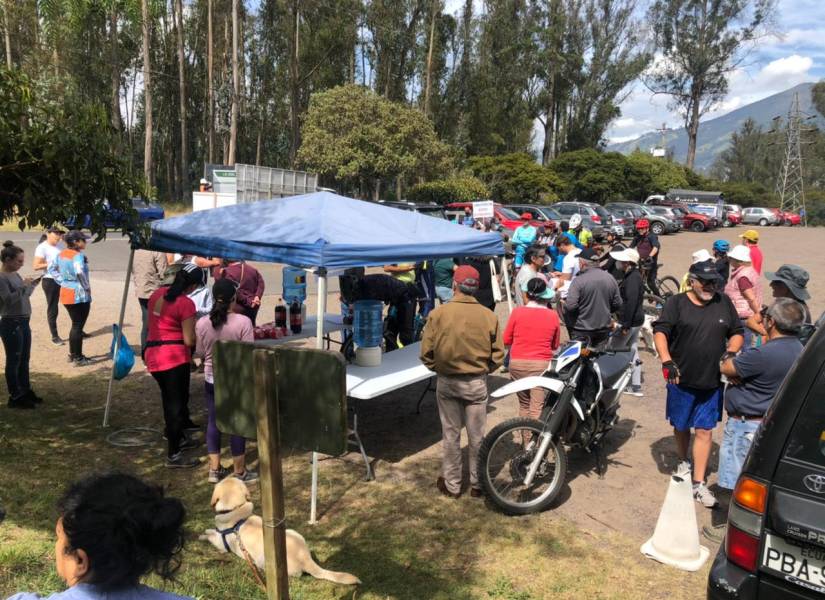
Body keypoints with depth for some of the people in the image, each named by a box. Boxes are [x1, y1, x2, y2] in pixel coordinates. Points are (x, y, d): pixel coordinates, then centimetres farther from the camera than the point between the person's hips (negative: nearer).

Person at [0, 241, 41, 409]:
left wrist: (33, 284, 5)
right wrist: (23, 285, -24)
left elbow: (25, 295, 19)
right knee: (13, 361, 0)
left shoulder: (15, 274, 11)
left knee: (24, 359, 16)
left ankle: (25, 391, 27)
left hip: (24, 322, 9)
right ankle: (15, 397, 9)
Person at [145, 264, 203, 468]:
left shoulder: (157, 294, 9)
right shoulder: (186, 304, -15)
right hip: (174, 357, -8)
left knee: (170, 400, 23)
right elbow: (189, 340, -14)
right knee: (176, 403, 2)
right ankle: (173, 456, 8)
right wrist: (197, 327, 4)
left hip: (152, 354, 8)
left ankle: (179, 438, 40)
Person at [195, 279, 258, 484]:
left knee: (213, 421, 16)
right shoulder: (243, 321, -18)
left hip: (211, 379, 3)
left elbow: (199, 352, 5)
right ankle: (240, 472, 19)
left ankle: (214, 469, 24)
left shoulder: (202, 323, -7)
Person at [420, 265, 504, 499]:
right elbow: (498, 356, -4)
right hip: (477, 383, 0)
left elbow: (426, 352, -8)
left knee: (450, 435, 13)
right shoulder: (489, 316, -9)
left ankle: (451, 485, 24)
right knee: (477, 435, 13)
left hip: (447, 382, 0)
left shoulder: (438, 314, -12)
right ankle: (477, 484, 26)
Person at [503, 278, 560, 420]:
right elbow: (555, 345, 10)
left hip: (517, 364, 1)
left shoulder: (517, 312, -4)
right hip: (541, 365, -1)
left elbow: (506, 341, 3)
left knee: (524, 404, 16)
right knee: (537, 409, -3)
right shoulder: (553, 315, -1)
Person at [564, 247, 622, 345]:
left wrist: (563, 304, -3)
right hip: (605, 329, 5)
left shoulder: (579, 280, -17)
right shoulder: (610, 278, 0)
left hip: (582, 331, -5)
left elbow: (570, 306, -24)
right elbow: (618, 304, 6)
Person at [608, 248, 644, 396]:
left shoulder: (632, 278, -20)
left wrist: (626, 325, -26)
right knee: (632, 352, 13)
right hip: (635, 321, 10)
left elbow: (631, 302, -26)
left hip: (630, 321, -10)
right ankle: (635, 387, 19)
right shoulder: (633, 275, 12)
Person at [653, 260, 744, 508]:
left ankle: (699, 483, 9)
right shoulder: (677, 303, -6)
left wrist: (730, 353, -8)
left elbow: (737, 333, 11)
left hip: (712, 382, 1)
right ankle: (683, 462, 43)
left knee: (704, 431, 3)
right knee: (681, 426, 16)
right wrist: (666, 361, -24)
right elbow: (660, 331, -12)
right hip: (682, 379, -1)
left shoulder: (723, 302, 3)